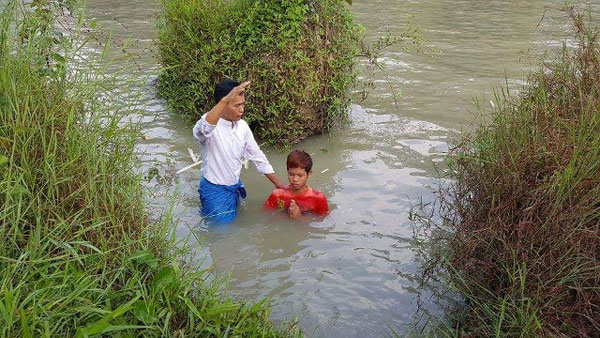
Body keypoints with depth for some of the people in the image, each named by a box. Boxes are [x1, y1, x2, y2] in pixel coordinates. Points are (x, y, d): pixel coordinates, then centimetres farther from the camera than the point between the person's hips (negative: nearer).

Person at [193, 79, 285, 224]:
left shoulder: (242, 126, -3)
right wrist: (225, 100, -61)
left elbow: (257, 156, 7)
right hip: (215, 190, -6)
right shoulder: (210, 123, -23)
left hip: (235, 187, 7)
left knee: (232, 221, 23)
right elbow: (202, 130, -50)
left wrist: (278, 183, 7)